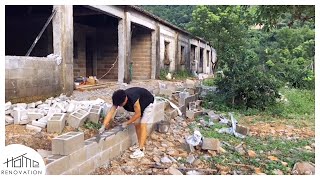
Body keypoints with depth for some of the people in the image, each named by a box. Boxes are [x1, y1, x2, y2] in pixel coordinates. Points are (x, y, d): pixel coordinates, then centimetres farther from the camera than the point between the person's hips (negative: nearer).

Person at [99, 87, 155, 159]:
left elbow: (138, 114, -28)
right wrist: (103, 126, -33)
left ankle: (140, 150, -13)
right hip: (139, 104, 7)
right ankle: (141, 145, 19)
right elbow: (110, 112, -24)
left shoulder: (133, 99, -41)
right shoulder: (118, 99, -23)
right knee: (137, 124, 5)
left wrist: (127, 123, -22)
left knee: (142, 125, -13)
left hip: (147, 103, -7)